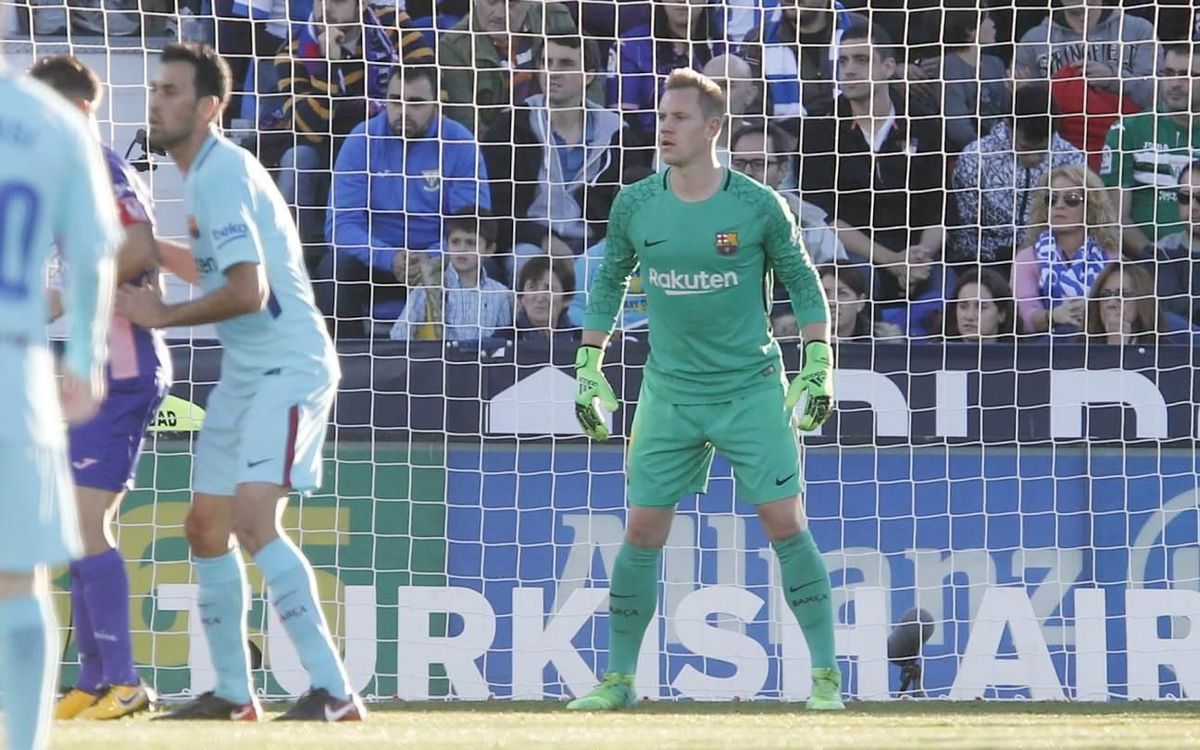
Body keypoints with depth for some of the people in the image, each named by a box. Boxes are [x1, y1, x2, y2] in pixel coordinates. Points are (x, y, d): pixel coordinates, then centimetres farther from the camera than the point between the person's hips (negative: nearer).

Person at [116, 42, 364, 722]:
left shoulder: (222, 174, -17)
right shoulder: (207, 171, 14)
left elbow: (248, 291, -25)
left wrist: (161, 315, -14)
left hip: (288, 367, -11)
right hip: (246, 373, 11)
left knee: (254, 521, -22)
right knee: (207, 529, 13)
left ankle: (335, 691, -25)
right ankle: (233, 693, 24)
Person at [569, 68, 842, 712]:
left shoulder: (757, 206, -7)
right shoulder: (635, 206, 0)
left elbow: (802, 282, 5)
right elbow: (608, 283, 14)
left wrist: (817, 367, -1)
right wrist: (588, 367, 11)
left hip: (752, 390, -2)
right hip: (669, 392, 2)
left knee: (786, 525, -7)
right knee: (642, 533, 1)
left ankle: (827, 676, 0)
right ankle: (618, 679, 12)